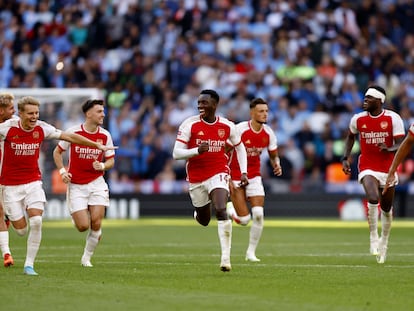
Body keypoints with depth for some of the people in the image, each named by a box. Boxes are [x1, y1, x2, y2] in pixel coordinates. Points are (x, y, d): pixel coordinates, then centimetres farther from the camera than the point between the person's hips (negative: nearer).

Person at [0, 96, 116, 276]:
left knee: (36, 222, -18)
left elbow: (70, 137, 5)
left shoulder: (42, 129, -4)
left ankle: (29, 265, -7)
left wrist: (97, 145, 5)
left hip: (33, 182, 2)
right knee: (21, 230, -3)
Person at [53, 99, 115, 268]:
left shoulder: (105, 135, -1)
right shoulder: (73, 132, -8)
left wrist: (102, 166, -15)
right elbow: (57, 152, 4)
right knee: (83, 226, -9)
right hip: (76, 185, -2)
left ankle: (87, 257, 12)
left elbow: (111, 160, 7)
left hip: (96, 183, 2)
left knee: (96, 223, -10)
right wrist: (62, 170, -9)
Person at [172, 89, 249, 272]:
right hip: (196, 178, 1)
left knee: (221, 211, -23)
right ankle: (198, 213, 52)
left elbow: (240, 147, 15)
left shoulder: (227, 126, -3)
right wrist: (197, 150, -29)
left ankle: (225, 257, -20)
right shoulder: (190, 125, -10)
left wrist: (243, 172, 7)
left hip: (218, 174, -1)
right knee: (204, 220, 12)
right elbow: (176, 153, -12)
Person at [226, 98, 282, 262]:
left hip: (254, 176, 4)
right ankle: (230, 208, 28)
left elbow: (273, 155, 11)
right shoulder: (239, 130, -18)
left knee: (258, 213, -13)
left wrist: (276, 165, -14)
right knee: (244, 219, -8)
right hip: (235, 176, -4)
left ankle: (251, 251, 2)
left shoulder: (268, 133, -3)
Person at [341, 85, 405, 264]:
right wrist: (345, 158, 9)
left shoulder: (393, 119, -9)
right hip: (367, 168, 0)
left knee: (386, 208, 11)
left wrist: (388, 149, -32)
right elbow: (350, 137, 19)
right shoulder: (358, 119, -2)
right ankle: (373, 237, -13)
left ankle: (384, 241, 32)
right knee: (373, 199, -27)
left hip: (388, 169, 0)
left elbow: (401, 145, -11)